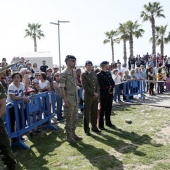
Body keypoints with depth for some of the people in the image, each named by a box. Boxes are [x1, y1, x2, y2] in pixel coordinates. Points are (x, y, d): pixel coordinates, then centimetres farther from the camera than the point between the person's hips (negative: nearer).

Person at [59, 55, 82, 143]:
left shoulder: (74, 72, 9)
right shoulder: (64, 73, -13)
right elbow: (62, 88, -16)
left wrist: (77, 98, 12)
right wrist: (65, 101, -19)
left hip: (75, 99, 7)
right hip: (69, 100, -7)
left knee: (74, 118, 15)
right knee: (68, 119, 4)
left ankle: (73, 133, 28)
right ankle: (68, 136, 16)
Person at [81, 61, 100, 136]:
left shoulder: (94, 74, 13)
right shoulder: (83, 75, -5)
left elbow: (97, 84, 11)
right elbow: (85, 86, -13)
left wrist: (97, 93, -3)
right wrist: (93, 93, -13)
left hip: (95, 96, 6)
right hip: (88, 96, -6)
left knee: (95, 112, 12)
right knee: (87, 113, 2)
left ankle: (94, 127, 25)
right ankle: (86, 129, 11)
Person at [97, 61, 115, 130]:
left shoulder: (109, 73, 14)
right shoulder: (99, 75, -9)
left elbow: (113, 83, 11)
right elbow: (102, 86, -14)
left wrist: (111, 88, -7)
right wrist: (109, 87, -7)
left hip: (110, 94, 7)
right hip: (103, 94, -7)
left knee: (109, 109, 14)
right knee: (102, 109, -1)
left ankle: (108, 122, 27)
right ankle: (101, 125, 6)